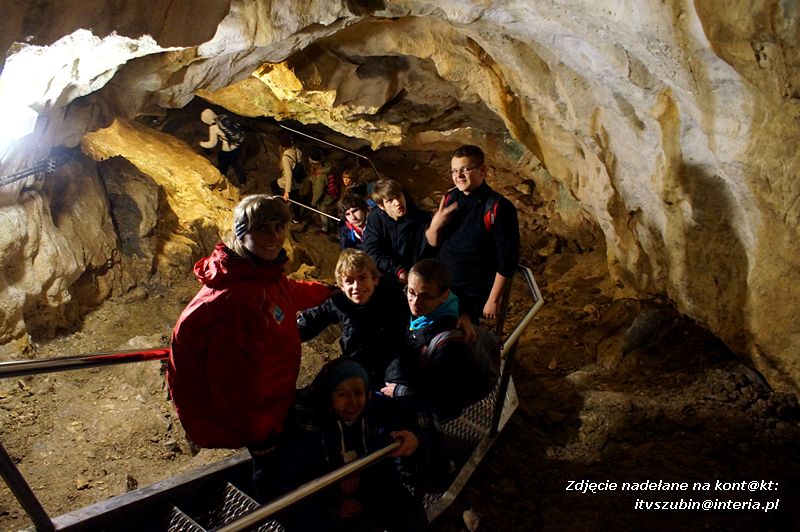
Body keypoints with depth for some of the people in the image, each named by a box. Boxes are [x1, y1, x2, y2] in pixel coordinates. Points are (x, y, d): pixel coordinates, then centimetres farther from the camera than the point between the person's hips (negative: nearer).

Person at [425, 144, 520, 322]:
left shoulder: (499, 208, -19)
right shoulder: (450, 198, 0)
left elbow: (507, 260, -16)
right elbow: (433, 243, 7)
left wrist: (494, 300, -14)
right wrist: (435, 225, -14)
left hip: (472, 298, -6)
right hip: (440, 288, 6)